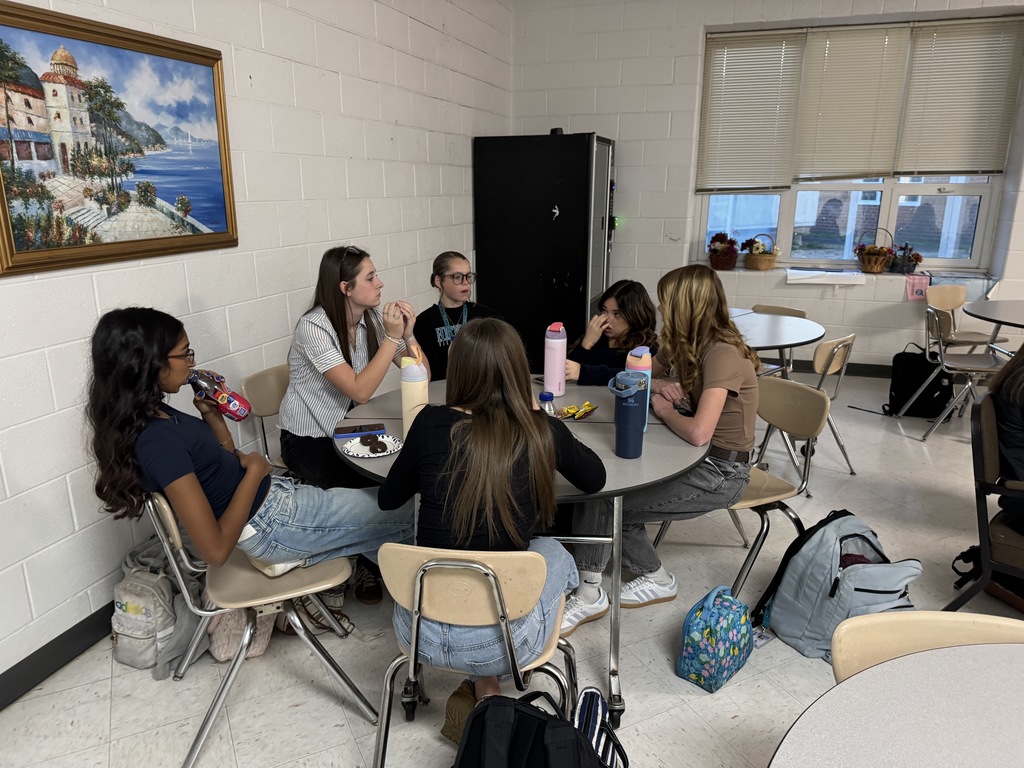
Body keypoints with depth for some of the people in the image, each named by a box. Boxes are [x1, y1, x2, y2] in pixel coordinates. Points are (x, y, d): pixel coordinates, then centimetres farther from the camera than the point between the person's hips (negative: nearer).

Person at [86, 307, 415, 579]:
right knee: (405, 514, 4)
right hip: (271, 525, -9)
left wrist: (211, 414, -1)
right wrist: (255, 469, -19)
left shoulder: (156, 416, 0)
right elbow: (215, 549, -28)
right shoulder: (158, 441, -28)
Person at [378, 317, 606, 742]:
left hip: (421, 632, 2)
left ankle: (481, 690, 27)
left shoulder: (432, 423, -10)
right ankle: (484, 686, 19)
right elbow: (595, 479, 11)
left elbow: (388, 499, 7)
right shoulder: (542, 433, -11)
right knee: (554, 551, 28)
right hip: (502, 642, -1)